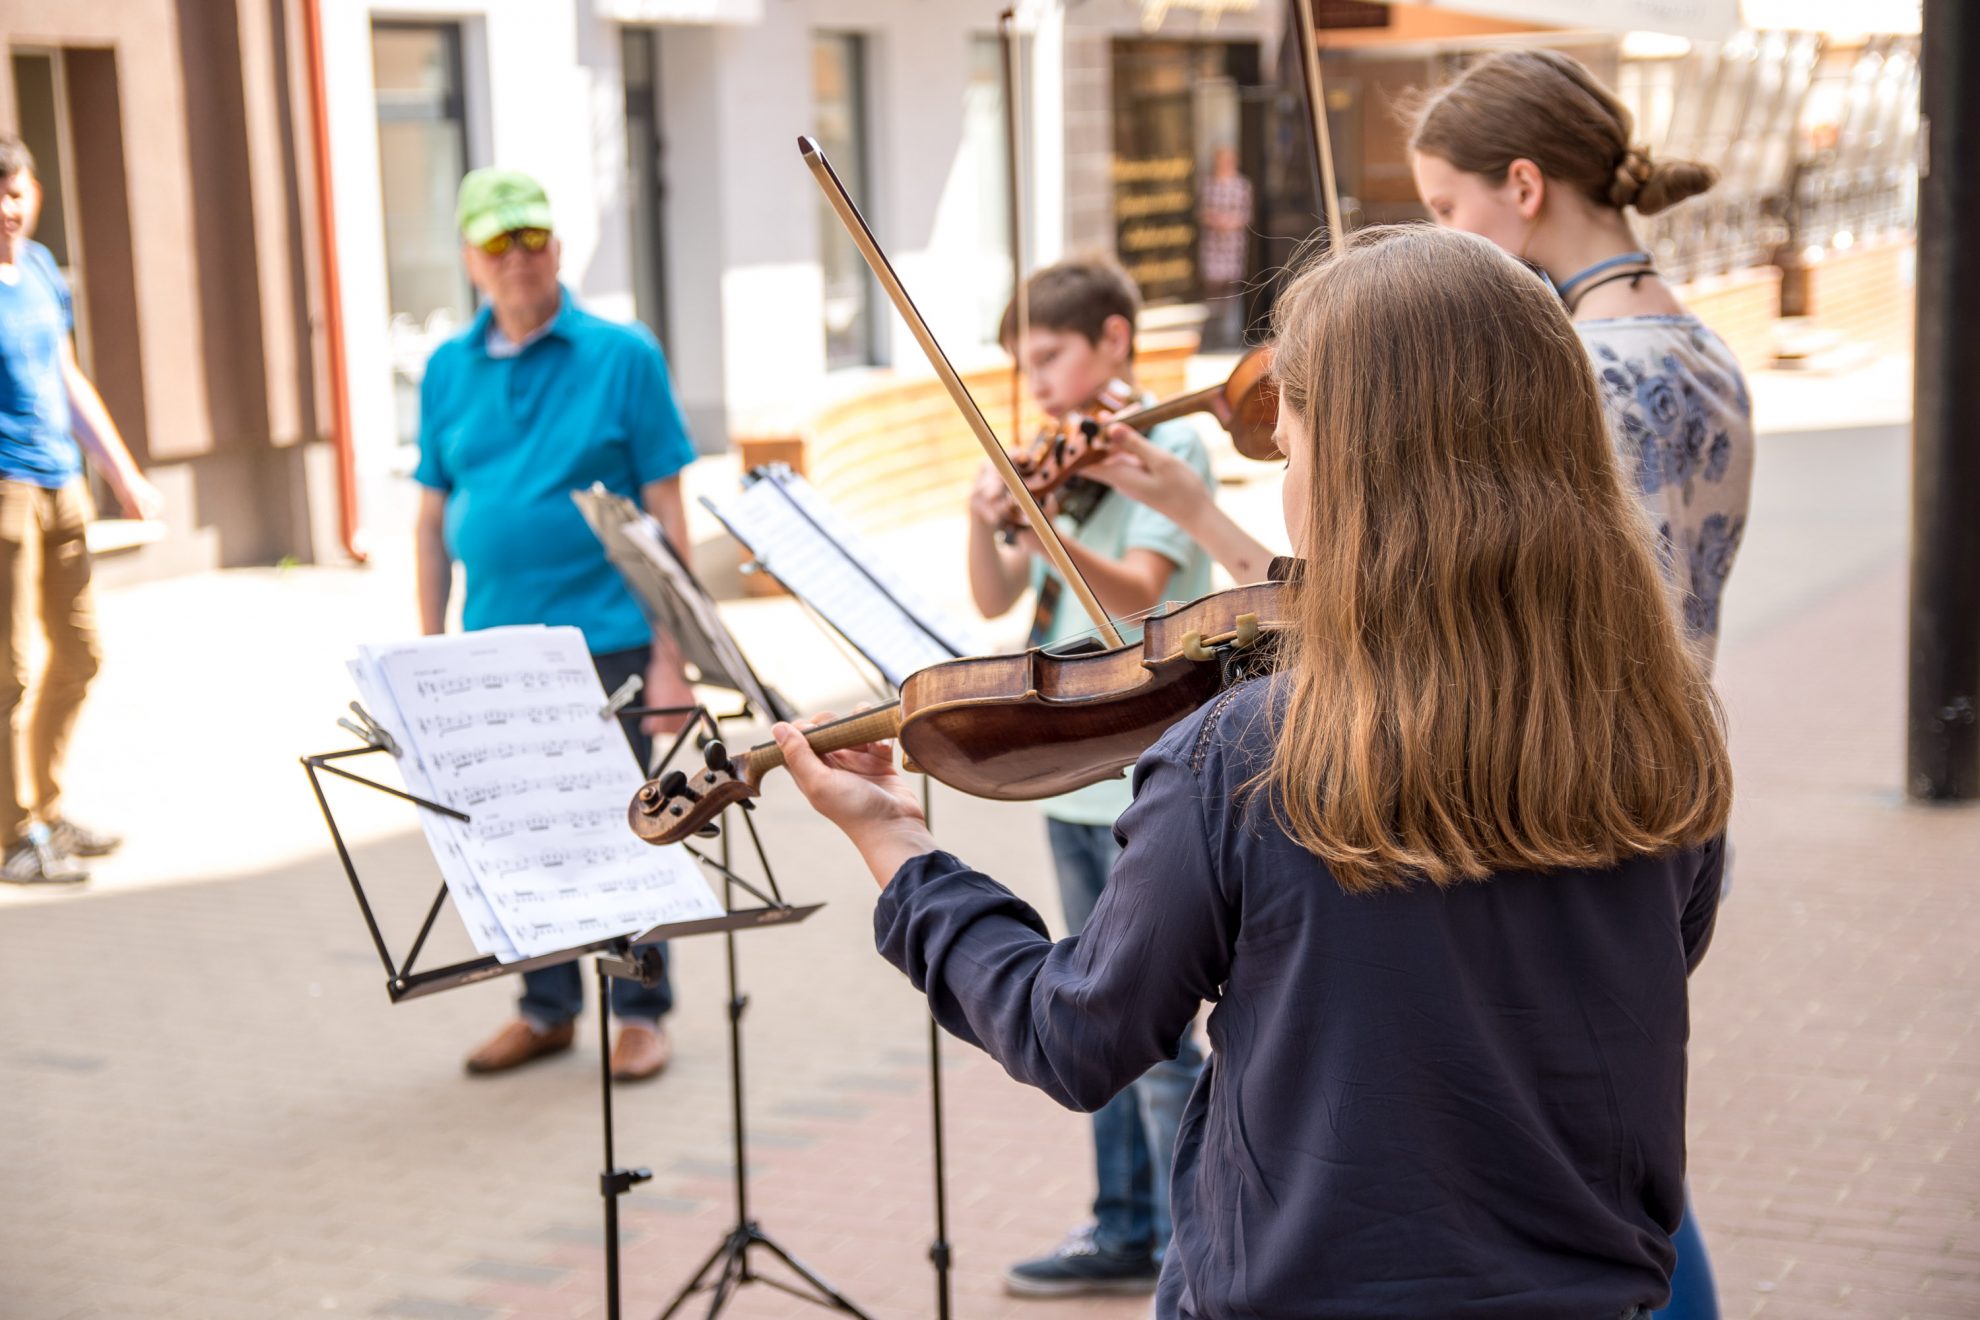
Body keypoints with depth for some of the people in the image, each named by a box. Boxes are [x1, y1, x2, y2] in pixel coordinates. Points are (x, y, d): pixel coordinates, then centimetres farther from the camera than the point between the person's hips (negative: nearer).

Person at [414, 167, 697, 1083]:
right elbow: (433, 517, 13)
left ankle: (641, 1013, 17)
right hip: (495, 647, 4)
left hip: (606, 638, -4)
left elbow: (667, 512, -4)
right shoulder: (449, 370, 8)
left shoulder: (622, 357, -4)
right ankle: (547, 1007, 26)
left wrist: (672, 655, -9)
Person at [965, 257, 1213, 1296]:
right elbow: (995, 603, 7)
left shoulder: (1167, 447, -7)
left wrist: (1046, 529, -36)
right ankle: (1127, 1230, 24)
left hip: (1146, 776, -8)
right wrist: (986, 525, -12)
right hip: (1071, 771, 8)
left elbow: (1137, 591, -20)